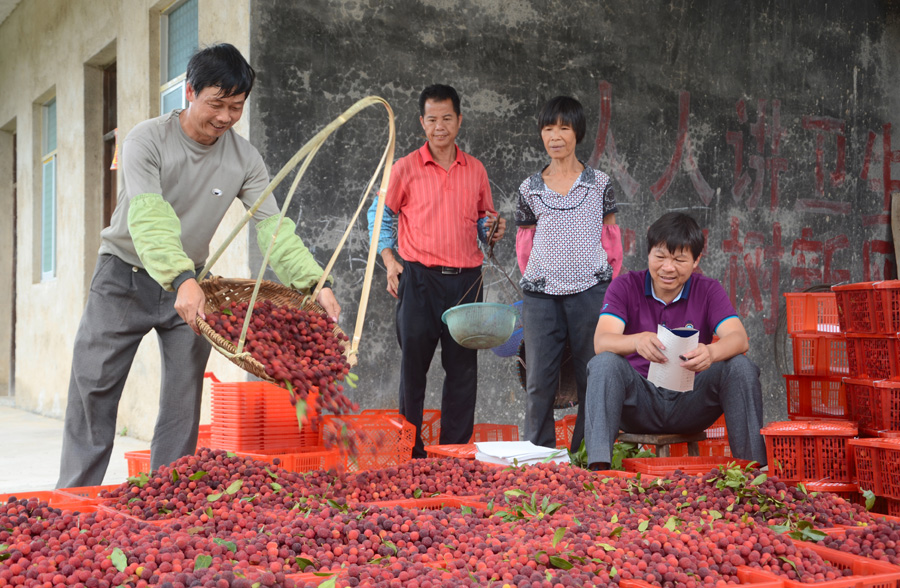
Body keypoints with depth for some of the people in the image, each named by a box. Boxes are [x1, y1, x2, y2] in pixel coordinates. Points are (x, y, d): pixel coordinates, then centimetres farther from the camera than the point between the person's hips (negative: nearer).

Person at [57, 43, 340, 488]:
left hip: (190, 287, 3)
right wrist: (181, 279, -48)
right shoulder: (147, 140, -17)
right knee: (92, 389, -3)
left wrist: (315, 284, -30)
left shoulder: (245, 160, -6)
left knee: (183, 400, 0)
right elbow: (149, 218, -32)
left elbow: (272, 227, -13)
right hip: (124, 278, -3)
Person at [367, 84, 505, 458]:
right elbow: (381, 216, 9)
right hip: (419, 278, -3)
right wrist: (389, 260, -2)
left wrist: (493, 229, -1)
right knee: (413, 364, 1)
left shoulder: (475, 170, 10)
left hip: (466, 279, 3)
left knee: (463, 367, 4)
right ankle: (410, 450, 10)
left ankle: (455, 448, 13)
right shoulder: (405, 168, 2)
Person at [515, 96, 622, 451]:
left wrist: (609, 282, 7)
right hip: (540, 295, 1)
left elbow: (611, 237, 12)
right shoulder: (530, 188, 9)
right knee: (539, 379, 1)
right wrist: (533, 277, 9)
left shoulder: (599, 183, 7)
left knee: (591, 376, 1)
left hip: (590, 292, -1)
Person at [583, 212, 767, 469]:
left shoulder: (709, 291, 3)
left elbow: (739, 339, -15)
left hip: (690, 403, 1)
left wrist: (711, 352, -40)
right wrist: (638, 341, -41)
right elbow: (601, 342, -17)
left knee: (740, 366, -22)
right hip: (639, 403, -1)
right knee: (604, 363, -29)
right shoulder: (625, 287, -1)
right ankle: (599, 467, -38)